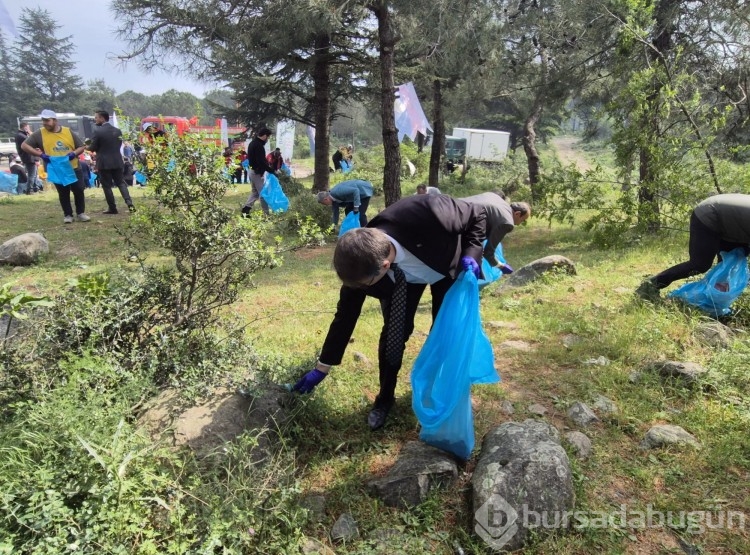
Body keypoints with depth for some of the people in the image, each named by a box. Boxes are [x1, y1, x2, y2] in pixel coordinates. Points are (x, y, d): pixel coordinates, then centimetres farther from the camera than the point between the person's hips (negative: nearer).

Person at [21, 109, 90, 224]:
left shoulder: (68, 132, 1)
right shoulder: (39, 134, -2)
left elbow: (81, 147, 5)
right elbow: (24, 145, -2)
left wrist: (74, 153, -15)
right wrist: (40, 154, -14)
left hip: (73, 168, 1)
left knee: (79, 190, 2)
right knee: (63, 193, 5)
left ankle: (80, 213, 15)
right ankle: (68, 215, 15)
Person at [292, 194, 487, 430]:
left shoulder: (426, 214, -47)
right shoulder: (362, 263, -34)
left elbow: (477, 214, -25)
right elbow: (346, 314, -19)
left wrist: (471, 255, -39)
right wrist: (322, 367, -11)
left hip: (447, 268, 0)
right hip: (403, 276, 1)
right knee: (394, 332, -7)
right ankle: (385, 398, 17)